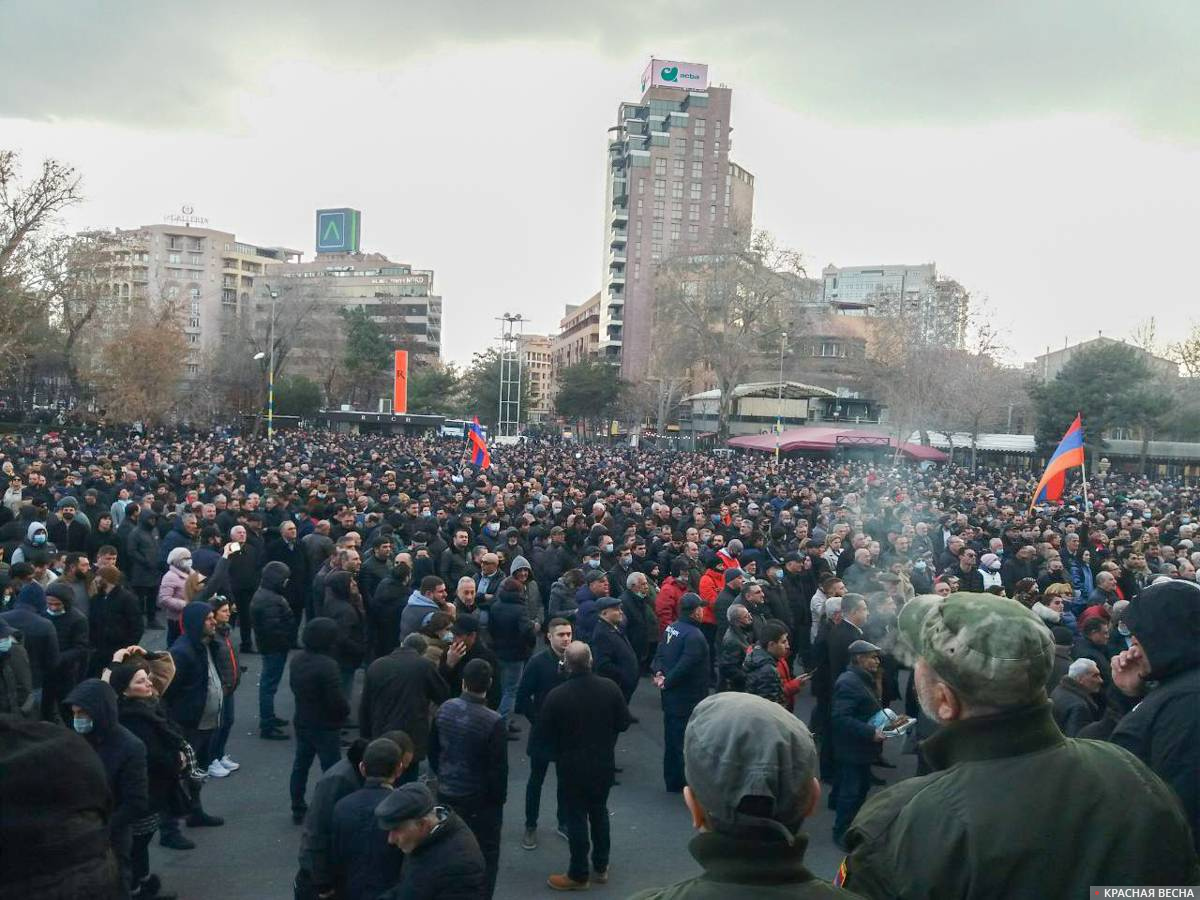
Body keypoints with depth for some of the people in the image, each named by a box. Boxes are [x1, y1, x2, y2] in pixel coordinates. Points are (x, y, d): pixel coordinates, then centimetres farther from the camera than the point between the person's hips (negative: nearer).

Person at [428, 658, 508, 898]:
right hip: (481, 800, -5)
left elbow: (433, 750, 6)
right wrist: (499, 797, 0)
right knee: (485, 857, 12)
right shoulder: (493, 722, -25)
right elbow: (498, 767, -18)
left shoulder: (444, 709, -8)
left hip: (446, 794, 5)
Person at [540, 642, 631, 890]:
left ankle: (579, 875, 19)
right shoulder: (610, 688, -12)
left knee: (577, 817, 8)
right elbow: (623, 722, -1)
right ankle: (601, 867, 31)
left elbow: (547, 734, -8)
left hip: (572, 766, -4)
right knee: (599, 812, 19)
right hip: (605, 763, 4)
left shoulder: (556, 696, -21)